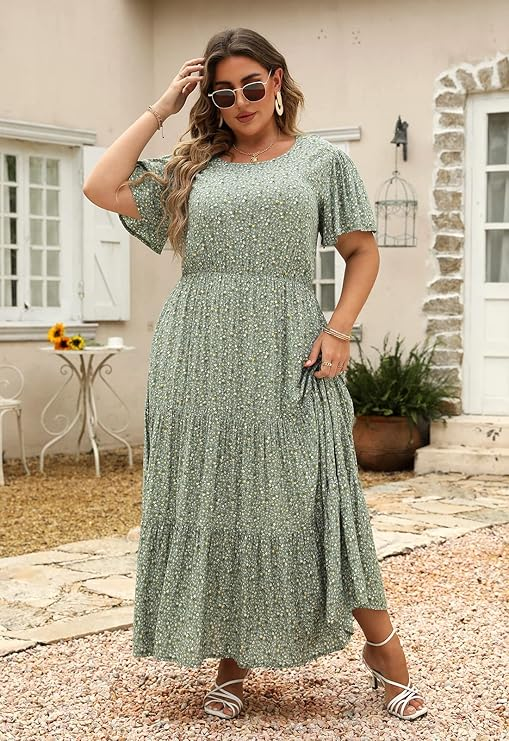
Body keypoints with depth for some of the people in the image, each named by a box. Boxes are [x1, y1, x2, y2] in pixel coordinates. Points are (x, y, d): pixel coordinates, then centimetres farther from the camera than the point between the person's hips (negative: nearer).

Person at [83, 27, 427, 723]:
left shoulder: (322, 159, 10)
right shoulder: (191, 168, 14)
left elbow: (363, 251, 8)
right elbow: (102, 186, 4)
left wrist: (339, 330, -7)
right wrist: (161, 108, 9)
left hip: (286, 357, -2)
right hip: (199, 359, 3)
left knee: (306, 500, -4)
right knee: (212, 503, 3)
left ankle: (384, 649, 10)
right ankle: (232, 663, 14)